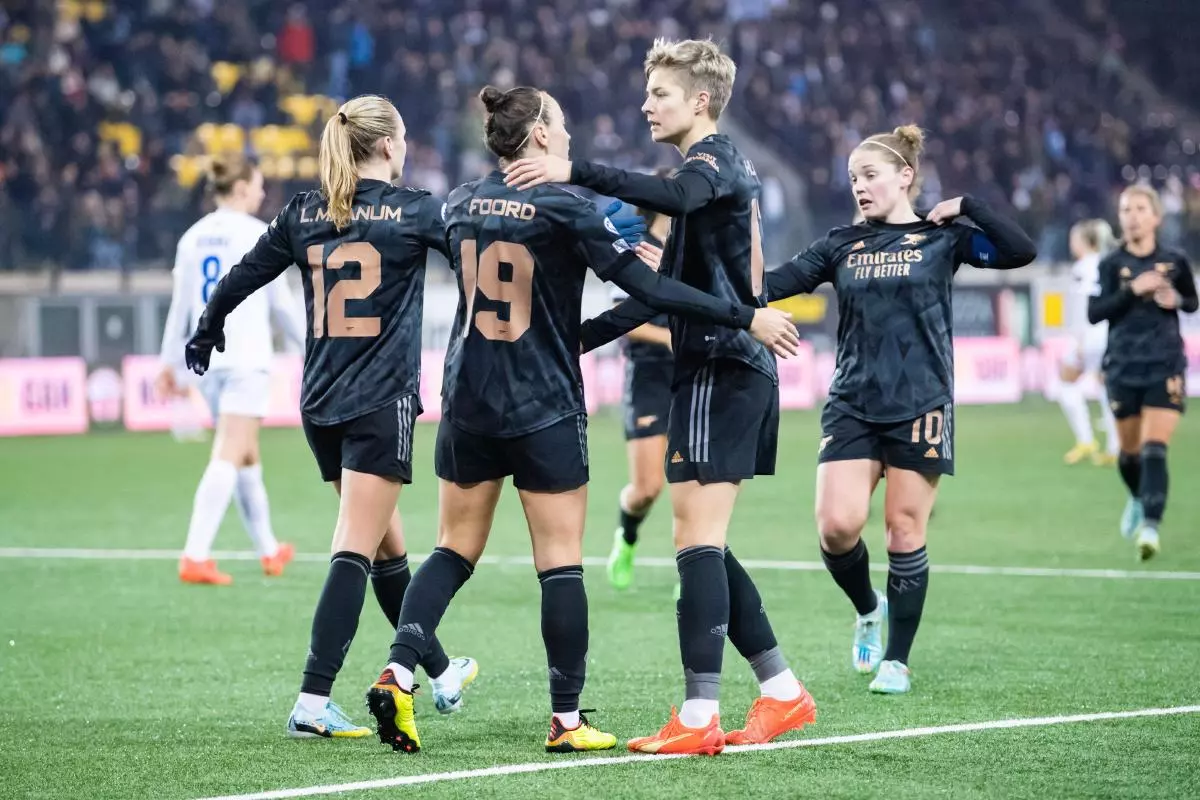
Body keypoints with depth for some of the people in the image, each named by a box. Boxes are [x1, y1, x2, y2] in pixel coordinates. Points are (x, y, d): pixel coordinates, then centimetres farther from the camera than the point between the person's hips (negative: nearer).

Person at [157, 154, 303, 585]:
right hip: (247, 359, -7)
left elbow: (179, 306, 11)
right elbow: (282, 304, -2)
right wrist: (311, 347, 10)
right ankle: (195, 556, -22)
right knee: (227, 457, -11)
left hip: (207, 357, 7)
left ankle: (268, 549, 32)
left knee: (247, 454, 19)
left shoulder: (193, 237, 9)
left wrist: (169, 363, 16)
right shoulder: (256, 233, -7)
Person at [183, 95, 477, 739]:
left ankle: (441, 673, 33)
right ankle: (313, 702, -15)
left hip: (321, 406, 6)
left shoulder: (304, 213, 5)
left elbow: (244, 274, 15)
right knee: (357, 551, -7)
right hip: (382, 403, -6)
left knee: (387, 544, 18)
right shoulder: (411, 211, -7)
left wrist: (207, 330, 33)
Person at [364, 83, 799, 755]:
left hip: (468, 405, 5)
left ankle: (398, 674, -5)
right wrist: (746, 317, -14)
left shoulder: (462, 204, 5)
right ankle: (567, 720, 4)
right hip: (546, 410, -5)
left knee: (455, 550, 12)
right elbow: (647, 286, -16)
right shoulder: (565, 209, -11)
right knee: (561, 562, 2)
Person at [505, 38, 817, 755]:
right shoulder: (725, 166, 22)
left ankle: (699, 718, -14)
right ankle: (783, 692, 16)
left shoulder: (715, 158, -8)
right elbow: (669, 289, 27)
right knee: (706, 547, 13)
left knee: (697, 541, -11)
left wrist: (575, 173, -41)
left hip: (720, 368, -10)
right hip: (741, 371, 10)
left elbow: (672, 195, -35)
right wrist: (583, 336, 24)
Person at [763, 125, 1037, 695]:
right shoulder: (842, 244, 10)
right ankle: (868, 610, 18)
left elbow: (1021, 252, -8)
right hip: (851, 406, 2)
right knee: (837, 525, -12)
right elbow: (773, 283, 5)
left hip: (919, 407, -2)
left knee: (905, 531, 0)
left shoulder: (941, 238, 3)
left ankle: (896, 659, 12)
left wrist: (966, 207, -9)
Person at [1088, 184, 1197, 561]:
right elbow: (1094, 313, -10)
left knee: (1155, 448, -15)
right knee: (1130, 449, 13)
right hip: (1123, 368, 1)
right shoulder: (1111, 264, -1)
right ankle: (1138, 499, 44)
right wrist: (1132, 290, -22)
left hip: (1166, 367, -1)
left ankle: (1151, 526, -20)